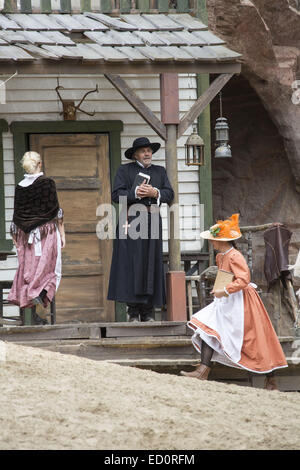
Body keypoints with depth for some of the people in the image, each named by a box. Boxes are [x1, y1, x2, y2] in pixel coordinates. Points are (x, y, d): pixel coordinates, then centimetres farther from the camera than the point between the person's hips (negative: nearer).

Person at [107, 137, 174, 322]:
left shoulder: (160, 171, 18)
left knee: (151, 264, 1)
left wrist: (155, 193, -10)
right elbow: (117, 195, -2)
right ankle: (133, 311, -8)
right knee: (131, 265, -8)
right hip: (131, 221, -3)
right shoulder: (125, 170, 8)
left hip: (152, 222, 3)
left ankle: (148, 311, 2)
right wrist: (136, 192, -15)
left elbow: (170, 194, 8)